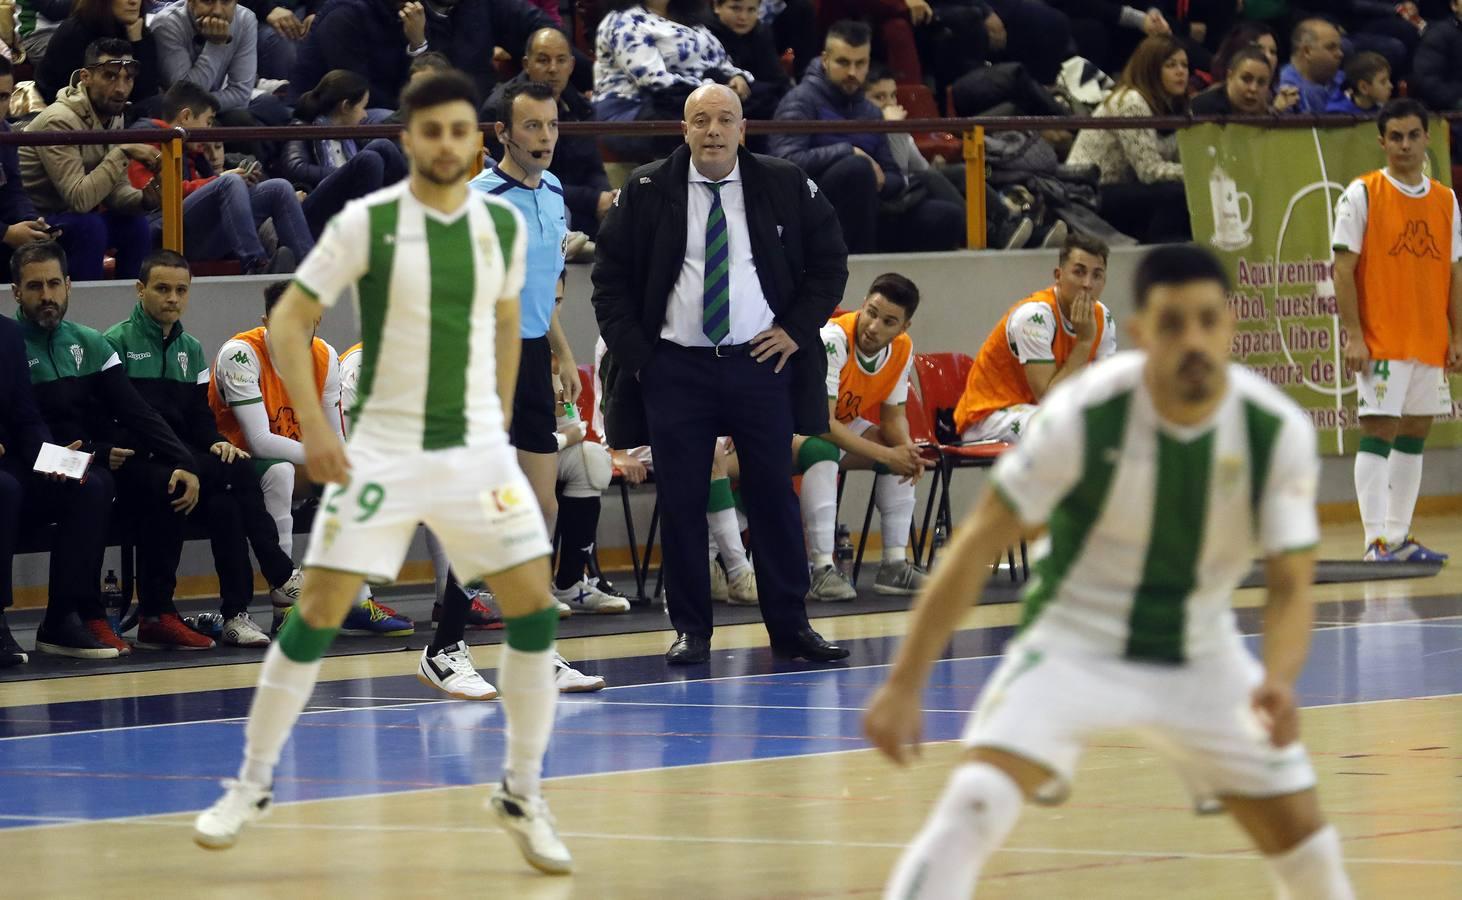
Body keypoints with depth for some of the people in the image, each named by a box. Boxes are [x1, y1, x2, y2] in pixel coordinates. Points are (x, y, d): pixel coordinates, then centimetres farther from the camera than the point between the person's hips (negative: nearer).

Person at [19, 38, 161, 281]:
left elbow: (115, 189, 4)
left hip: (64, 217, 9)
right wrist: (123, 152, -30)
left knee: (136, 225, -6)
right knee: (89, 227, -29)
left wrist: (144, 199, -18)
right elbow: (78, 199, -33)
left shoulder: (113, 117, 2)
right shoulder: (60, 121, -25)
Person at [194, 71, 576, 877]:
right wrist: (314, 426, -14)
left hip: (477, 449, 3)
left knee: (534, 612, -5)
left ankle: (523, 795, 9)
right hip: (382, 448, -3)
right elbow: (289, 318, -6)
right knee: (317, 614, -5)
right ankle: (251, 786, 9)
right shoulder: (367, 222, -9)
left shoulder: (504, 225, 2)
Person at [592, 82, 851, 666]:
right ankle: (691, 631, 8)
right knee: (681, 502, 0)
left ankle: (789, 627, 9)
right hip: (674, 370, 0)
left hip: (761, 362, 0)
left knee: (774, 497, 2)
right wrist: (632, 351, -3)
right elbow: (610, 277, 6)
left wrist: (797, 329, 1)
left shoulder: (785, 187, 4)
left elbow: (830, 261, 12)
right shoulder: (645, 193, 2)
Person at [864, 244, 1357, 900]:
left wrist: (1279, 681, -35)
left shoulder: (1279, 432, -15)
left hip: (1201, 660, 3)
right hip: (1074, 645, -3)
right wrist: (904, 685, -20)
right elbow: (977, 545, -17)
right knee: (973, 807, -27)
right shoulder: (1085, 415, -22)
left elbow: (1290, 585, -13)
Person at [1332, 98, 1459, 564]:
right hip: (1381, 344, -6)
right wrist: (1353, 335, -14)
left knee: (1414, 436, 9)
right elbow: (1344, 269, -7)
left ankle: (1399, 537, 16)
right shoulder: (1362, 195, -5)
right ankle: (1376, 540, -10)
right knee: (1377, 433, -9)